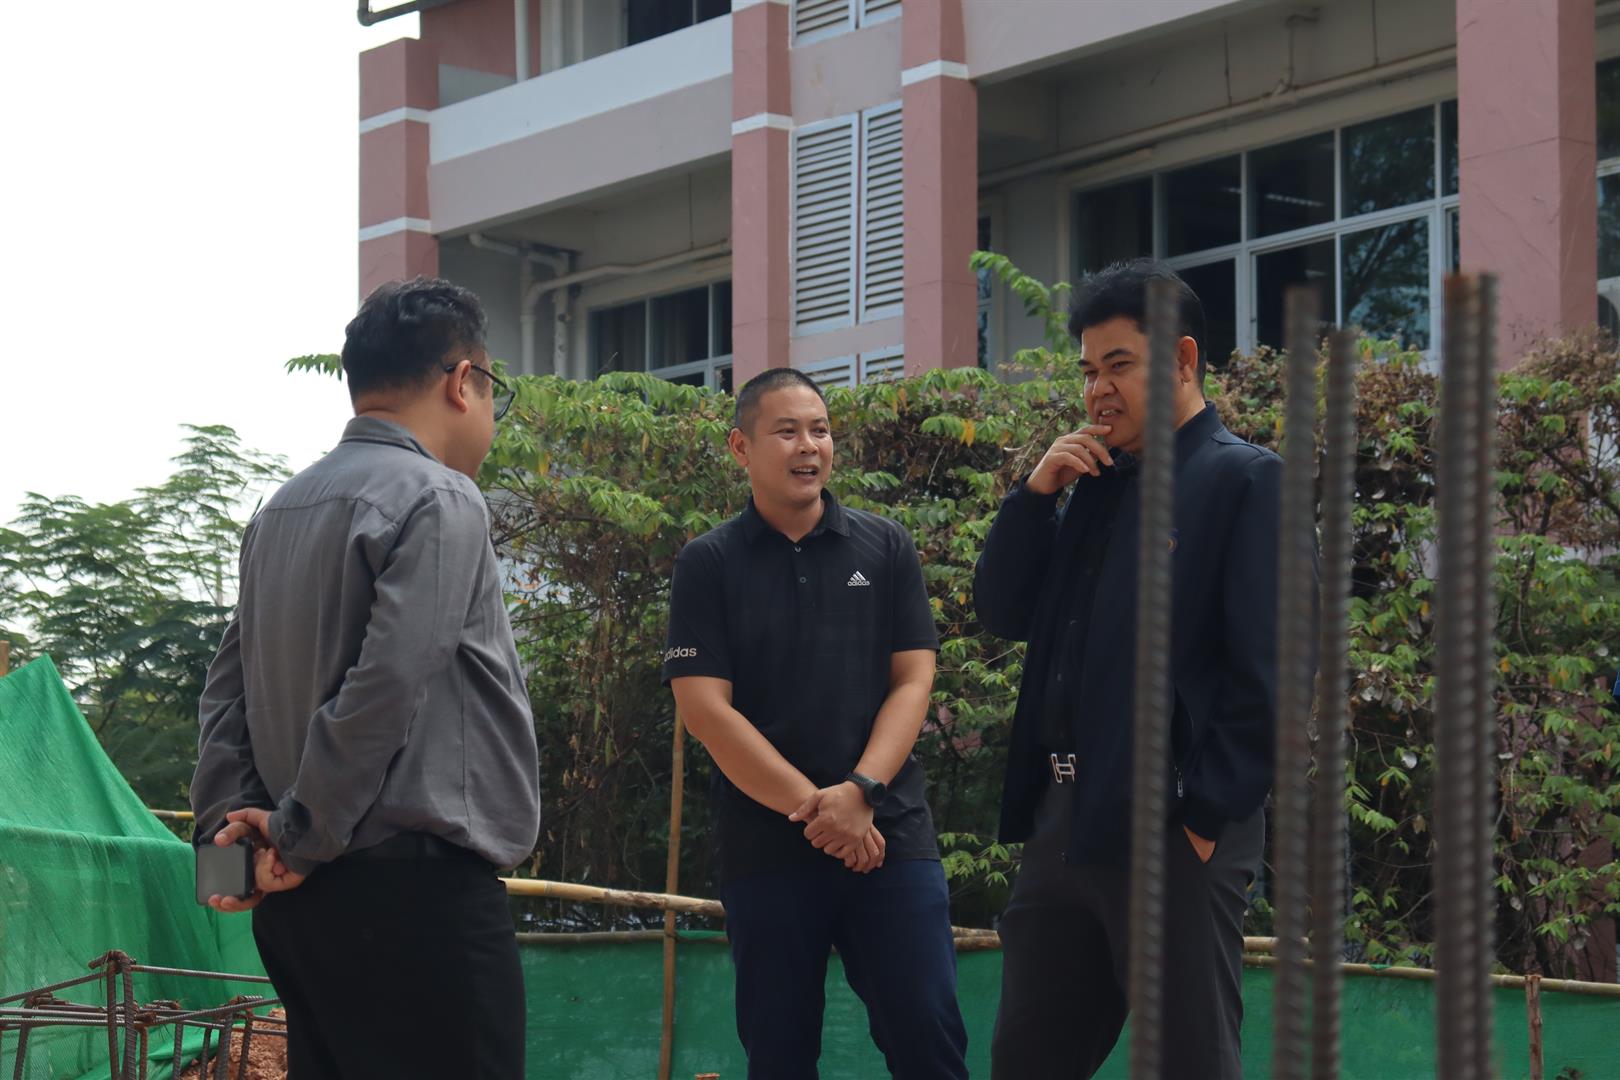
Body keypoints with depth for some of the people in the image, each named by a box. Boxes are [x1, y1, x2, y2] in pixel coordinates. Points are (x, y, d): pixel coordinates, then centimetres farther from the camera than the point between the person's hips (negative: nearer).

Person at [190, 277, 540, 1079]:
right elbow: (385, 690, -19)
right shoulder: (438, 503, -10)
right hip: (415, 894, -9)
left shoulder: (281, 511, 16)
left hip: (304, 906, 9)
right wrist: (302, 840, -12)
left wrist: (226, 824, 7)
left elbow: (228, 690, 14)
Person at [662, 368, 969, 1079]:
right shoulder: (710, 564, 2)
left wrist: (859, 792, -13)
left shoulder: (885, 548, 8)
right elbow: (705, 707, -5)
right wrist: (814, 807, -12)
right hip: (765, 850, -1)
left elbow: (912, 680, 4)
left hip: (891, 835, 1)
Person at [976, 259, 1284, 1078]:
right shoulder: (1096, 486, 17)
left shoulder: (1245, 481, -7)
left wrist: (1208, 816, -17)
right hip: (1065, 821, 8)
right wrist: (1036, 494, 2)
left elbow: (1266, 670, -14)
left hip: (1172, 828, -8)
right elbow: (1002, 612, 16)